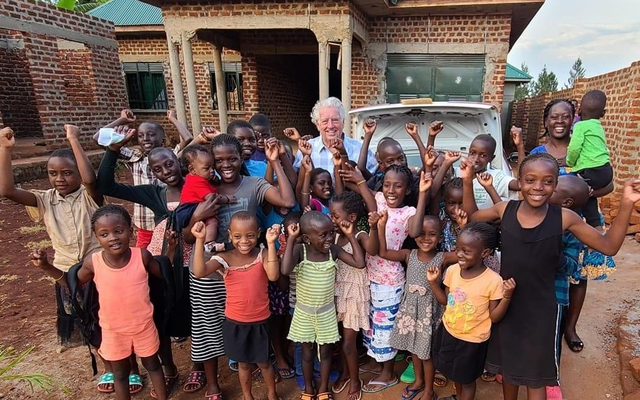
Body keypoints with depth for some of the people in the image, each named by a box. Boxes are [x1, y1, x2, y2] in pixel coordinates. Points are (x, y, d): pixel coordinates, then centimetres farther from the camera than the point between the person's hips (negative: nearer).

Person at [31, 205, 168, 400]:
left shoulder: (142, 255, -20)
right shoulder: (93, 262, -17)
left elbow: (165, 274, -5)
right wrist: (46, 267, -8)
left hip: (144, 325, 0)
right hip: (113, 330, 1)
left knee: (152, 364, 23)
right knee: (120, 372, 22)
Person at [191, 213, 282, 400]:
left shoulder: (263, 254, -12)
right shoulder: (224, 258, -13)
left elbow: (273, 276, -30)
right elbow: (199, 272, -29)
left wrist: (271, 244, -35)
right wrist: (200, 240, -36)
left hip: (260, 321, 0)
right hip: (235, 322, 0)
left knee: (264, 363, 19)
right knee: (243, 363, 21)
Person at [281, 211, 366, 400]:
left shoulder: (333, 250, -13)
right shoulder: (300, 250, -21)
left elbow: (360, 263, -18)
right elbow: (285, 270, -39)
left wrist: (350, 235, -20)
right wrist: (291, 239, -37)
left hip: (326, 312, 2)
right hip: (304, 312, -1)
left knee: (325, 351, 18)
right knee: (307, 352, 18)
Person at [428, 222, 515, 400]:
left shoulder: (493, 281, -25)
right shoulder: (452, 270, -12)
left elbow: (495, 316, -16)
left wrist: (507, 296, -30)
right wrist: (433, 282, -10)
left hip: (472, 339, -5)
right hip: (448, 331, 5)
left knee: (467, 378, 19)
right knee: (454, 372, 29)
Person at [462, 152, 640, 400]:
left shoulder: (564, 218, -15)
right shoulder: (505, 210, -11)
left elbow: (609, 246, -7)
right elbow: (471, 217, 6)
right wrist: (468, 182, -5)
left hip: (540, 309, -2)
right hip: (505, 302, 2)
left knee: (536, 376, 16)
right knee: (507, 365, 24)